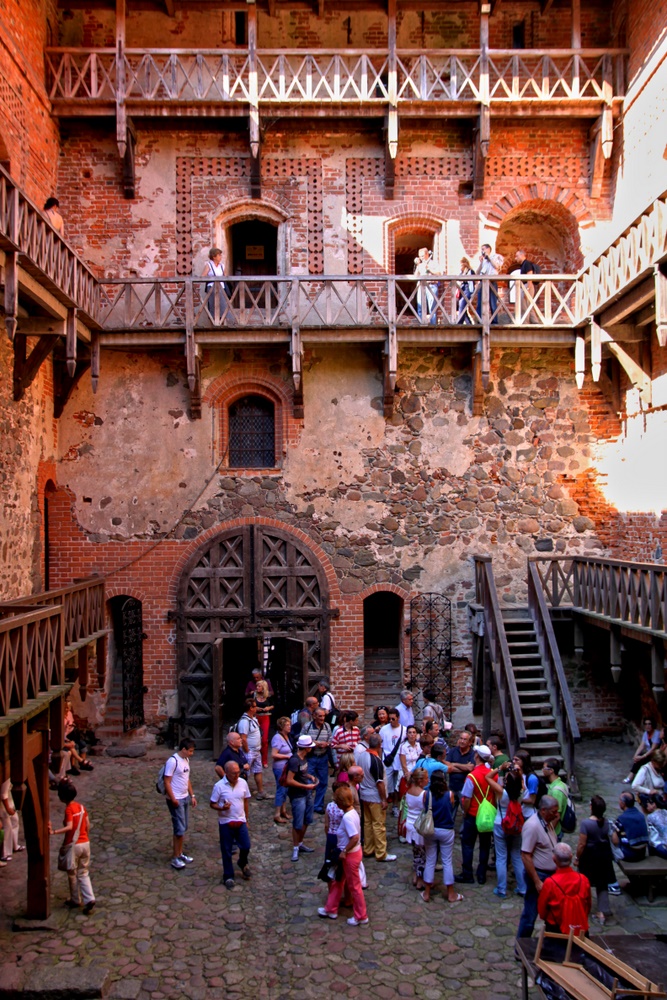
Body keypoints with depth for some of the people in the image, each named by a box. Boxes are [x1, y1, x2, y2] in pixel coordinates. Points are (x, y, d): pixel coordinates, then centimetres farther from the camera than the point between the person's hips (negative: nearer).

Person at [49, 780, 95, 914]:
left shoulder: (69, 809, -16)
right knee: (83, 873, 15)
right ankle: (89, 899, 2)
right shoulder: (81, 807, 5)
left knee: (72, 874, 14)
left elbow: (69, 827, -30)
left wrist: (54, 832, -38)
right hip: (85, 843, 6)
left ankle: (75, 900, 28)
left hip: (73, 846, -6)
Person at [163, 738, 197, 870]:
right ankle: (175, 858, 5)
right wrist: (173, 799, -20)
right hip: (176, 800, -8)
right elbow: (167, 782, -19)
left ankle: (180, 853, 26)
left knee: (183, 828, 15)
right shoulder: (172, 761, -20)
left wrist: (192, 795, 15)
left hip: (185, 798, 8)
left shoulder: (186, 760, 7)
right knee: (180, 829, -5)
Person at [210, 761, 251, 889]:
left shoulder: (243, 783, -3)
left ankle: (243, 863, 37)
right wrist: (222, 808, -27)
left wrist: (246, 819, 12)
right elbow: (212, 804, -7)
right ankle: (228, 876, 22)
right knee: (226, 851, 7)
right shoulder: (219, 786, -14)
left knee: (246, 846, 5)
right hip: (225, 823, -3)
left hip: (241, 821, 3)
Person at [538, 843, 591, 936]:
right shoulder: (583, 880, -12)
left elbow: (542, 911, -6)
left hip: (556, 930, -4)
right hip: (581, 931, 4)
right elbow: (588, 907, 5)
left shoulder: (549, 882, -21)